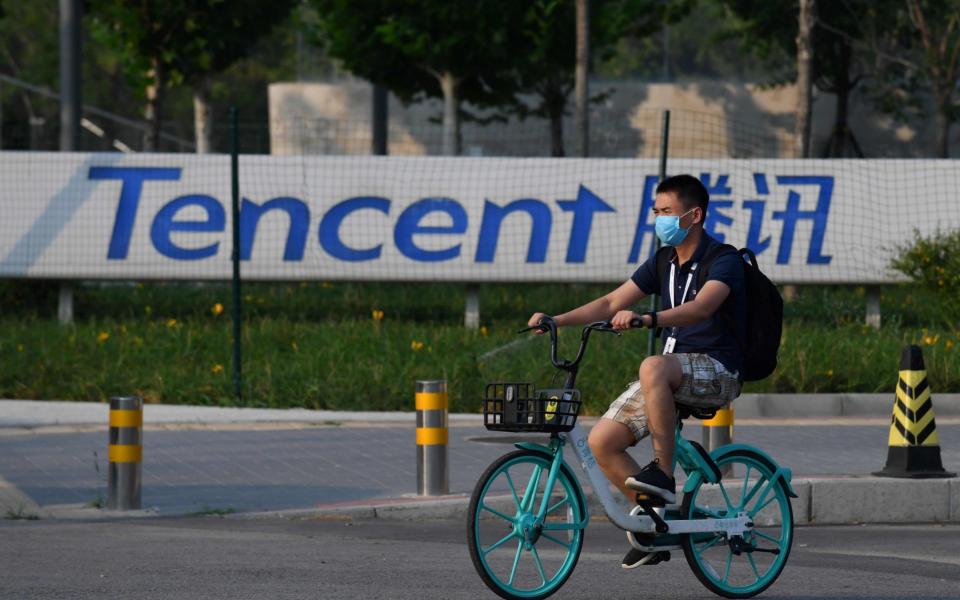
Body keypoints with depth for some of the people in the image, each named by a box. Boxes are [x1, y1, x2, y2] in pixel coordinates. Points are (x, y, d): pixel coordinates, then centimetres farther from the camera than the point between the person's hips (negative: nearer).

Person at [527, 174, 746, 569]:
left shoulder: (724, 261, -12)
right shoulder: (664, 263, 12)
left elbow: (701, 307, -31)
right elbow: (612, 303, 10)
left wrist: (648, 319, -46)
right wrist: (557, 320, -3)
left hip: (716, 372, -8)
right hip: (672, 373, 8)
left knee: (654, 367, -40)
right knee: (602, 441, -9)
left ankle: (664, 474, -31)